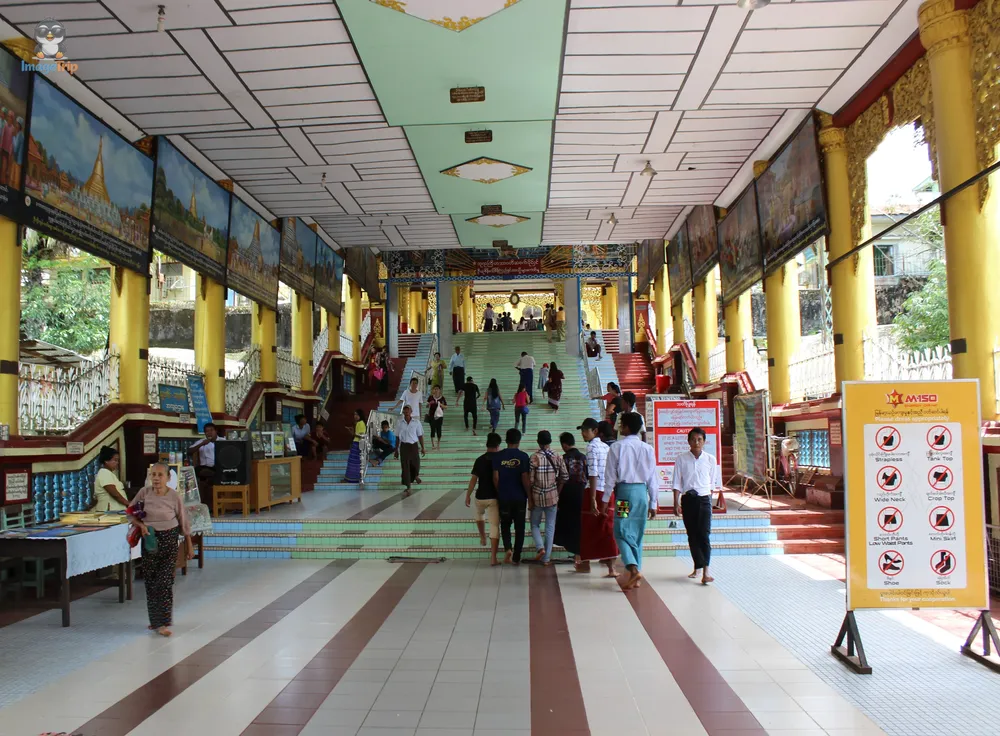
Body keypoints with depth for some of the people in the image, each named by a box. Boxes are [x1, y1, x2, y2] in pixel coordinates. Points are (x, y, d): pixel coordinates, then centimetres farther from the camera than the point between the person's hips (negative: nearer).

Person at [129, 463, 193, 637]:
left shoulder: (173, 496, -8)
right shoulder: (144, 492, -4)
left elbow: (183, 521, 0)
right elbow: (130, 513, 6)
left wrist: (189, 545, 4)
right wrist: (140, 525, -15)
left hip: (169, 540, -2)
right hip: (149, 540, 2)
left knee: (165, 581, -5)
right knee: (150, 581, 8)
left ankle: (163, 623, -1)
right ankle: (155, 620, 22)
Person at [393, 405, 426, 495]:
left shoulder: (416, 422, 0)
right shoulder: (399, 423, 2)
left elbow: (420, 436, 5)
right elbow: (397, 437, 9)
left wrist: (422, 448, 3)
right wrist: (396, 450, 10)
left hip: (413, 445, 0)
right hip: (404, 446, 0)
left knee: (415, 464, 6)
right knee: (405, 466, -3)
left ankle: (416, 476, 43)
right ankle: (408, 487, 4)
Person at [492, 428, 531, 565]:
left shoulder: (498, 456, -3)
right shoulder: (524, 456, -8)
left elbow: (495, 478, -3)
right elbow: (525, 479, -9)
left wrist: (499, 493, 10)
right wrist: (529, 495, 2)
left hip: (503, 497, 1)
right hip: (520, 497, -1)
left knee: (505, 524, 18)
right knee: (519, 527, 10)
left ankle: (508, 548, -5)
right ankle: (516, 558, 12)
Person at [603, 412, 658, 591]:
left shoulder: (617, 447, -6)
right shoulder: (647, 449, 4)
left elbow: (610, 475, -6)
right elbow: (653, 478, 6)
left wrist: (606, 499, 3)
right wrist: (653, 503, 13)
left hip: (624, 491, -4)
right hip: (642, 491, 4)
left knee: (622, 532, -1)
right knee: (638, 534, 12)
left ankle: (633, 569, -21)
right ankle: (636, 576, 17)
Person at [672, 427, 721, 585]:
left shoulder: (710, 459, 1)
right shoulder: (681, 459, 0)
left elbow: (713, 482, 11)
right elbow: (677, 483, 1)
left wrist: (709, 496, 12)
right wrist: (676, 503, -3)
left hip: (704, 499, -1)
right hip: (688, 499, 1)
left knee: (704, 533, -12)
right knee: (692, 535, 7)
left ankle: (706, 570, -15)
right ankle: (697, 568, 18)